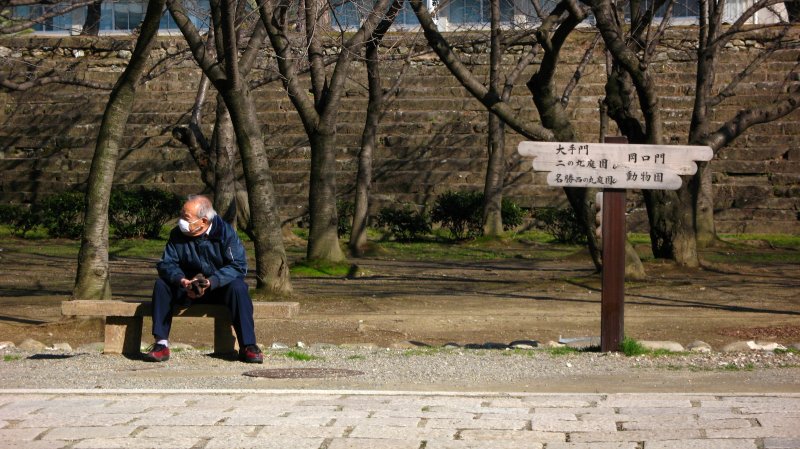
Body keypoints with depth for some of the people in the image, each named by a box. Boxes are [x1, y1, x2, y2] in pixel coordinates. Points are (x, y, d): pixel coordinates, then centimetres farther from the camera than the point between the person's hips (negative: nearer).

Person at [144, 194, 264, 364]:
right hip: (187, 289, 3)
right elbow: (167, 263, -9)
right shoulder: (177, 234, -6)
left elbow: (238, 266, -22)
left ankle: (248, 346, -30)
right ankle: (161, 344, -23)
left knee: (238, 287, -34)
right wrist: (182, 280, -31)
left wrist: (211, 282, -34)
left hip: (219, 287, -3)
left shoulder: (225, 232, -15)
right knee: (161, 285, -21)